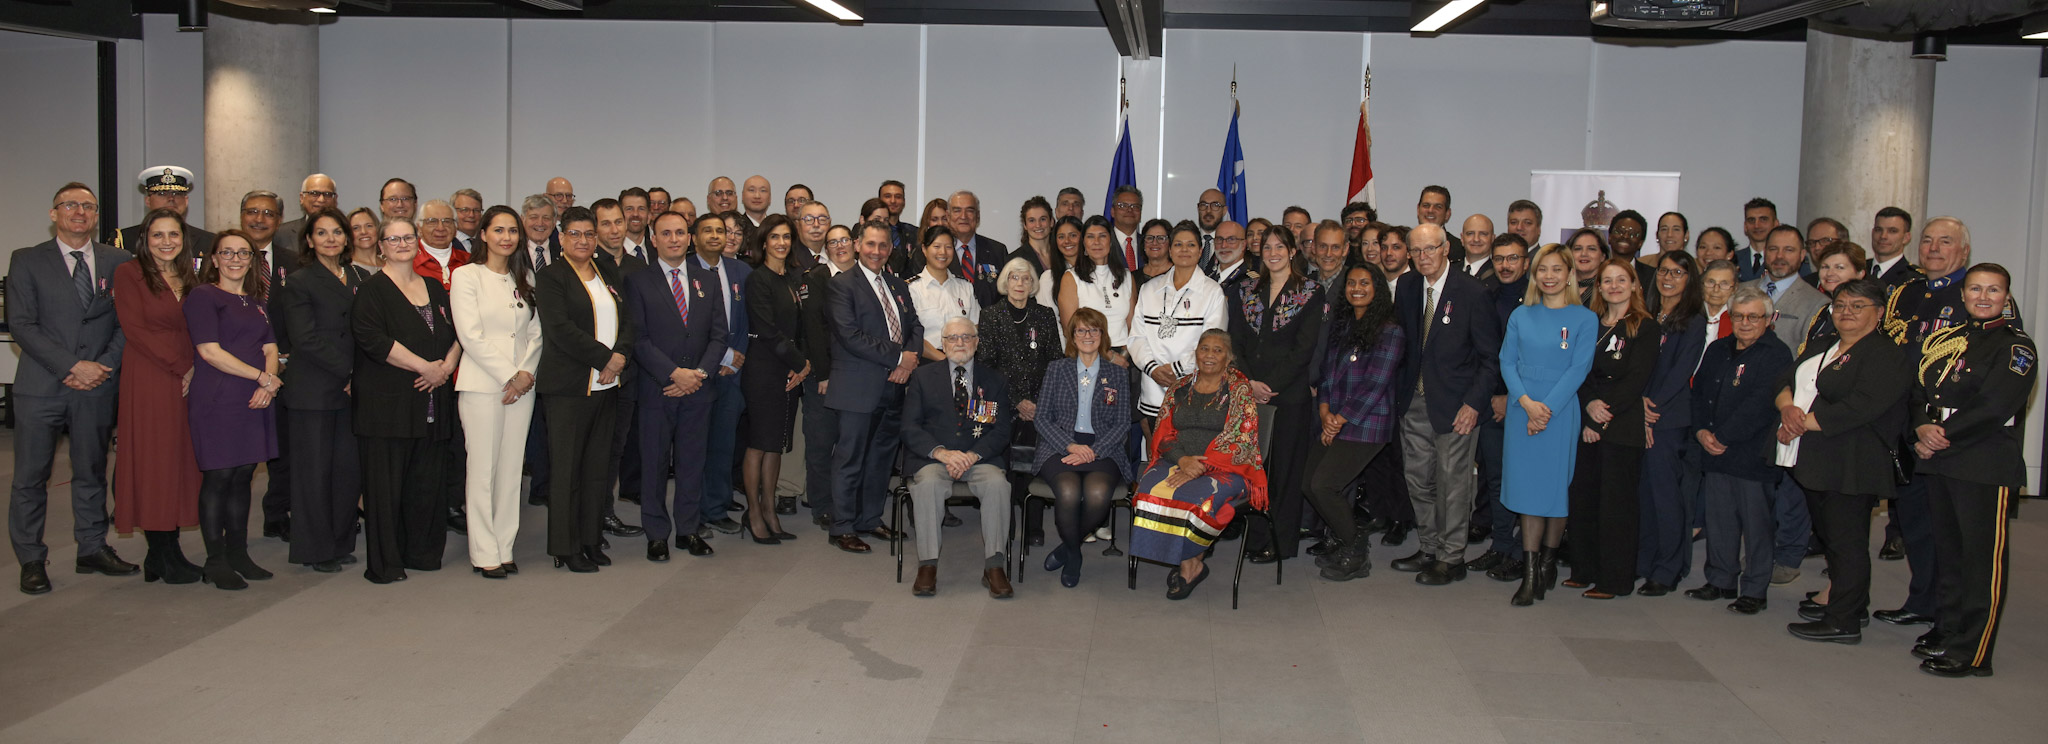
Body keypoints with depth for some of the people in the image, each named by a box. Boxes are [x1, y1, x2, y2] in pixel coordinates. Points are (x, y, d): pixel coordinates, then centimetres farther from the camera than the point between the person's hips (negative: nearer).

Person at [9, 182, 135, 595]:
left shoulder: (118, 262, 9)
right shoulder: (27, 261, 2)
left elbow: (127, 322, 6)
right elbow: (21, 325, -6)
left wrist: (103, 366, -8)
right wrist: (73, 366, -14)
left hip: (96, 387, 2)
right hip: (41, 386, -2)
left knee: (92, 472, 11)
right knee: (30, 477, 2)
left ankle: (93, 550, 21)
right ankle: (31, 560, 11)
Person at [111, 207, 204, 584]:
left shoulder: (189, 279, 15)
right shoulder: (128, 274, -2)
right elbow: (137, 331, -9)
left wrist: (197, 371, -1)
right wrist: (182, 367, -12)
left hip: (186, 382, 6)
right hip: (148, 382, -6)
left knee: (180, 463, 5)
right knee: (153, 463, -3)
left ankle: (166, 552, 10)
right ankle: (164, 555, 2)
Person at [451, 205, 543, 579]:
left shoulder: (525, 278, 13)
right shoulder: (466, 276, -1)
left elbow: (536, 333, 10)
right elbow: (471, 336, -9)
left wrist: (526, 373, -6)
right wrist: (509, 376, -11)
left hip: (522, 385, 4)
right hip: (482, 384, -4)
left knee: (511, 468, 6)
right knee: (482, 469, -2)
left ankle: (505, 548, 12)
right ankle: (484, 553, 4)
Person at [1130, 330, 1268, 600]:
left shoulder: (1240, 390, 2)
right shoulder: (1179, 389, 15)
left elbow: (1240, 441, -8)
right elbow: (1162, 434, 10)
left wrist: (1201, 466, -18)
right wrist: (1183, 460, -12)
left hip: (1225, 468, -4)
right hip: (1178, 463, 4)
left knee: (1200, 496, -35)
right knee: (1152, 489, -27)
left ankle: (1186, 562, -10)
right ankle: (1191, 565, -18)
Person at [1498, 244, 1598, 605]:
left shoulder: (1584, 319, 0)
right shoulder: (1520, 316, 9)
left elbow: (1578, 369, -8)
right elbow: (1506, 362, 4)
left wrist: (1546, 409, -16)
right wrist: (1526, 402, -11)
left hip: (1561, 412, -2)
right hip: (1521, 411, 2)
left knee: (1557, 487, 4)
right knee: (1527, 487, 2)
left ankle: (1548, 561, 22)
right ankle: (1530, 575, 5)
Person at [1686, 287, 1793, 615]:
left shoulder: (1777, 355, -7)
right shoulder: (1717, 350, 15)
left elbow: (1760, 405, -15)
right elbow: (1698, 392, 15)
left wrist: (1722, 436, -14)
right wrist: (1701, 431, -2)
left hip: (1753, 454, -6)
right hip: (1714, 453, 6)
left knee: (1756, 523, 0)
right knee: (1719, 520, 12)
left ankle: (1755, 590, 9)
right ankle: (1721, 580, 24)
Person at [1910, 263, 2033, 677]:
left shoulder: (2016, 347, -5)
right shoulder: (1943, 340, 15)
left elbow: (1994, 408, -16)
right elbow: (1919, 390, 10)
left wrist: (1944, 436, -14)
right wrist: (1923, 428, -9)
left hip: (1987, 468, -7)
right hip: (1939, 462, 7)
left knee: (1982, 561, -3)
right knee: (1949, 553, 14)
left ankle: (1973, 654, 1)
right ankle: (1949, 636, 24)